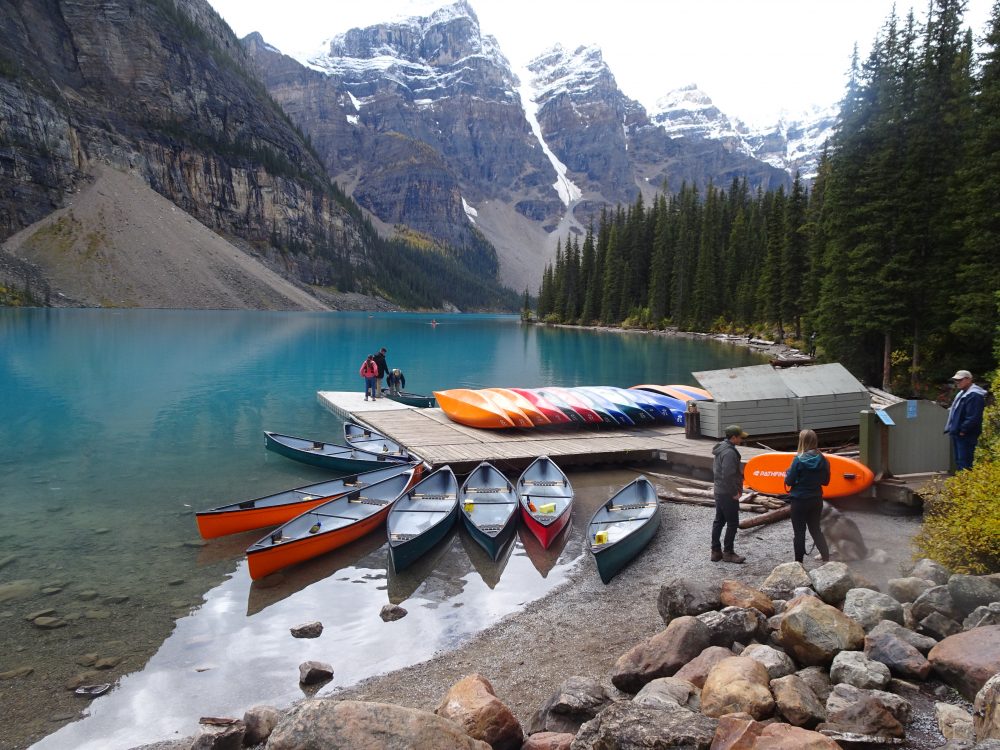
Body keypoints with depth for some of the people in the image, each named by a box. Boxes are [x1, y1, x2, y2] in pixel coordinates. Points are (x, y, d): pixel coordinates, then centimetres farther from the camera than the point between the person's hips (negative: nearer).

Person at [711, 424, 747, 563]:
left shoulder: (720, 449, 10)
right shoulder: (729, 452, -21)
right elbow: (728, 475, -26)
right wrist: (735, 493, -17)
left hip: (719, 492, 10)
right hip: (728, 494, -10)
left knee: (718, 521, 13)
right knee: (732, 523, 0)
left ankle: (716, 551, 19)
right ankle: (728, 553, 7)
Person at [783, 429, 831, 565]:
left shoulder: (799, 460, -17)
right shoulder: (823, 460, -3)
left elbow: (789, 481, -13)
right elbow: (825, 481, 8)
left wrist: (788, 473, 6)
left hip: (799, 501, -5)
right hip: (816, 500, 5)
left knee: (799, 532, 7)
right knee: (816, 530, 19)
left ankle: (798, 562, 14)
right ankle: (826, 558, 14)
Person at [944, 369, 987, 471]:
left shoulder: (974, 395, -17)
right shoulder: (962, 393, 17)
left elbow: (973, 417, -24)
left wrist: (963, 430, -20)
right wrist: (952, 428, 18)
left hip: (966, 436, -11)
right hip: (957, 434, 11)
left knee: (964, 463, -9)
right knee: (958, 461, 17)